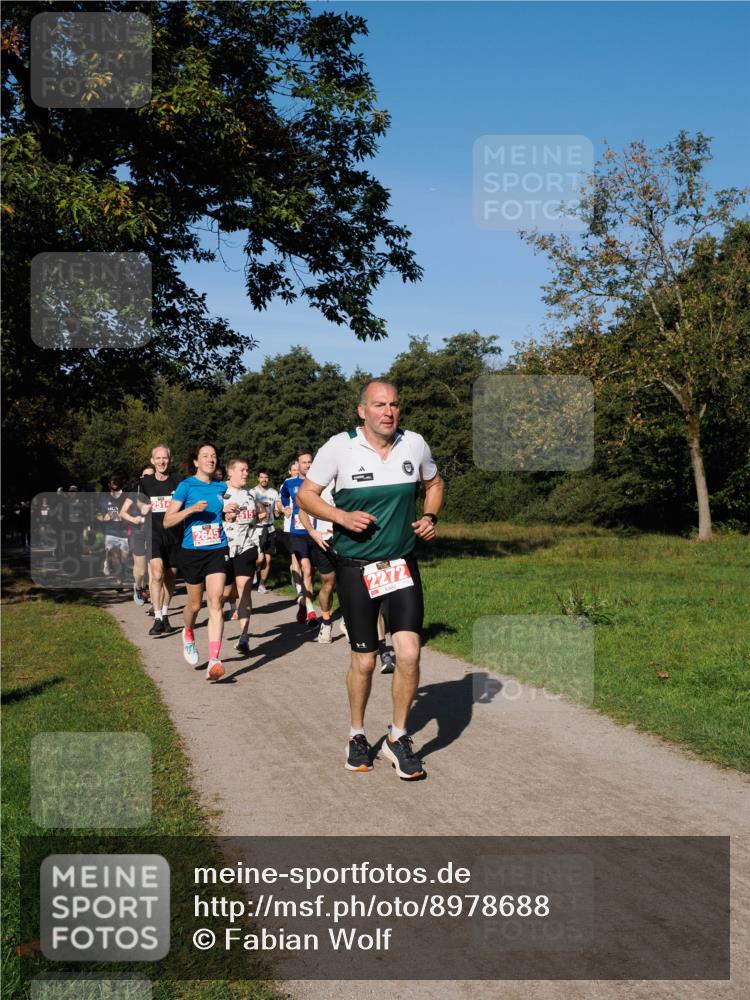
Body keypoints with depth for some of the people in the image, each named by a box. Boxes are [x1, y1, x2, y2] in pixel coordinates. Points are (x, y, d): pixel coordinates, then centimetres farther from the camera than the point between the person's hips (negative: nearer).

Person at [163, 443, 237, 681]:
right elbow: (167, 521, -7)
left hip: (217, 550, 1)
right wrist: (191, 509, -21)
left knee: (215, 601, -14)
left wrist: (230, 513, 1)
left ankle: (214, 660, -20)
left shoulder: (221, 487, 7)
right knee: (195, 603, 12)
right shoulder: (186, 486, -4)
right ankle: (188, 634, 46)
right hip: (192, 552, -1)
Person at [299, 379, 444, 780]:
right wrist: (342, 516, -18)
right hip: (355, 568, -2)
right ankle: (357, 736, 30)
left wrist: (430, 516, 0)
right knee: (364, 660, 6)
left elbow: (434, 483, 18)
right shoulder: (339, 446, -10)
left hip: (402, 565, 2)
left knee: (408, 653, -10)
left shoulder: (415, 444, -1)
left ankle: (398, 738, 11)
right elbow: (306, 494, -2)